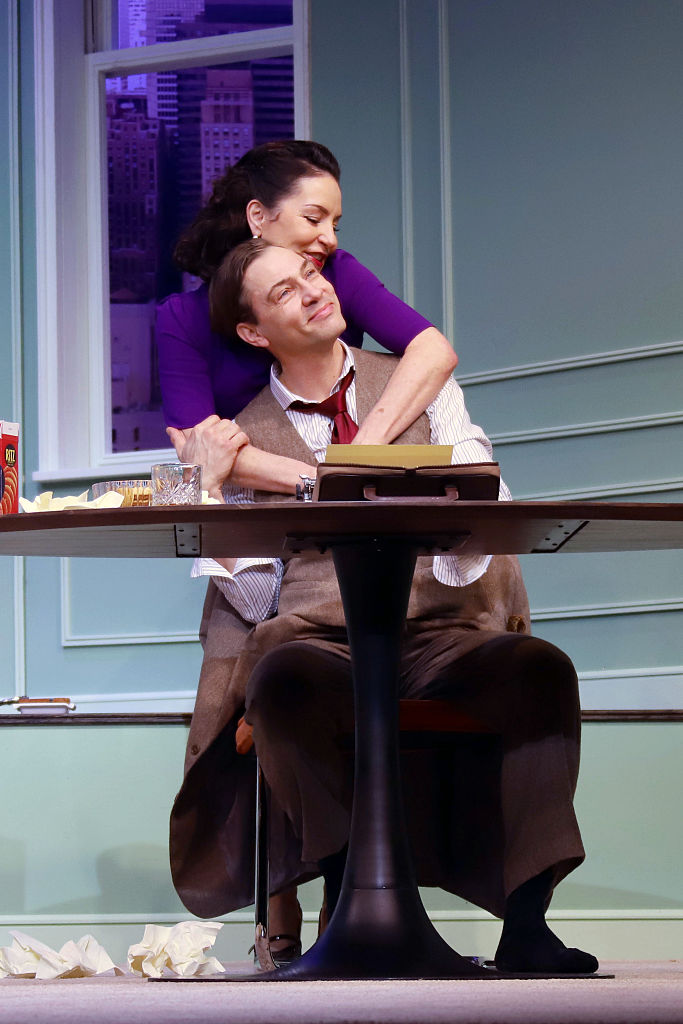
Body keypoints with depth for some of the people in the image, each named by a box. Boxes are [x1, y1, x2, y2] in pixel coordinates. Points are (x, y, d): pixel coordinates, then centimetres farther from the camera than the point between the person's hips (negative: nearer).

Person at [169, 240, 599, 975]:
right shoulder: (247, 439, 16)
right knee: (286, 679, -38)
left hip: (438, 634, 1)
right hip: (317, 642, -1)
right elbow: (257, 599, 9)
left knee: (541, 667, -32)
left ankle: (526, 922, -35)